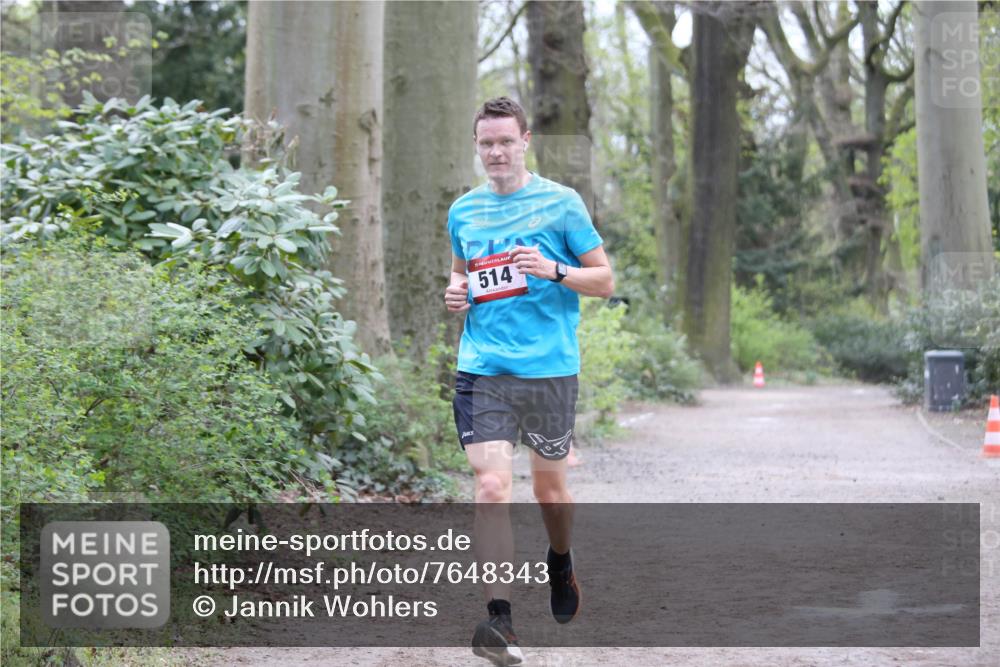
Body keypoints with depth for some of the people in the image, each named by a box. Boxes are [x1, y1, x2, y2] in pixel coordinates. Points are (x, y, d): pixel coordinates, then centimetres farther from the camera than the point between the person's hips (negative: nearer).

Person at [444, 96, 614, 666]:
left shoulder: (561, 203, -1)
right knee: (492, 488, -13)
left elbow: (605, 280, 1)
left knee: (550, 486, 13)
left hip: (549, 368, -1)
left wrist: (555, 271, -17)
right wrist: (456, 293, 4)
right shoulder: (463, 211, 10)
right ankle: (500, 619, -14)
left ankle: (561, 563, 45)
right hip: (483, 369, 2)